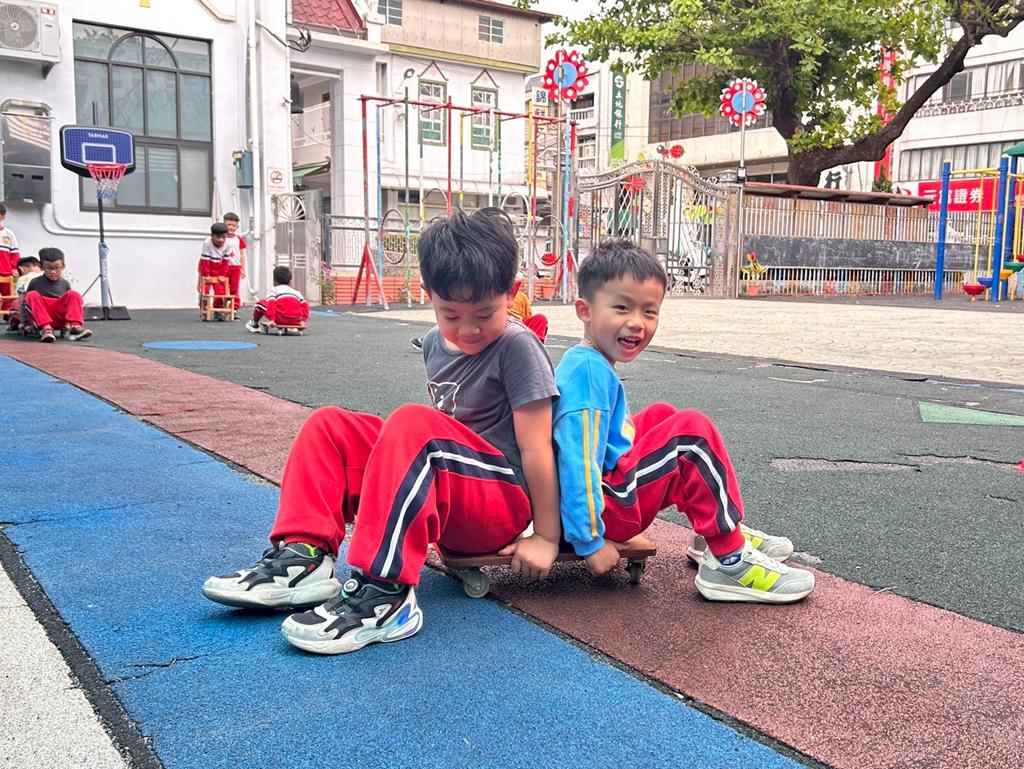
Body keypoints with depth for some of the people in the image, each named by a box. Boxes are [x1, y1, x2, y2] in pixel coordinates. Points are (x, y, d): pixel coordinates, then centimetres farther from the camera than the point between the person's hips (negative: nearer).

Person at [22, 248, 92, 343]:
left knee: (74, 294, -15)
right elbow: (27, 303, 10)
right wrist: (25, 322, 5)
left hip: (60, 319, 1)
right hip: (39, 320, -1)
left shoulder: (65, 284, 10)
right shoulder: (35, 282, 5)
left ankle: (75, 326, -29)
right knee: (32, 295, -26)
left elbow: (70, 303, 17)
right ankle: (45, 328, -37)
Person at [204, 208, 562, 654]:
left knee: (412, 424, -34)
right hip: (446, 503, 8)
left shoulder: (517, 346, -12)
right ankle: (303, 557, -13)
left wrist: (546, 538, -13)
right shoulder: (435, 342, 10)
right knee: (329, 426, 1)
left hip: (503, 502, -8)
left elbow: (536, 447, -14)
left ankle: (384, 592, -37)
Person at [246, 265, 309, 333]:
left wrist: (271, 319, -8)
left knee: (260, 303, 17)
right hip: (296, 320, 4)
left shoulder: (273, 290, 13)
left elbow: (271, 303, -5)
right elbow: (305, 305, 13)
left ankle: (254, 325, 32)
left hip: (280, 319, -4)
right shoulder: (296, 292, 24)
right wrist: (303, 320, 16)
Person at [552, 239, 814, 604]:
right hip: (603, 506, -11)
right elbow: (578, 459, -27)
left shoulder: (582, 364, 11)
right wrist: (589, 542, -25)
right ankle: (728, 561, -7)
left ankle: (719, 529, 20)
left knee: (660, 416, 21)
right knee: (692, 431, -13)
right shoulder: (590, 370, -21)